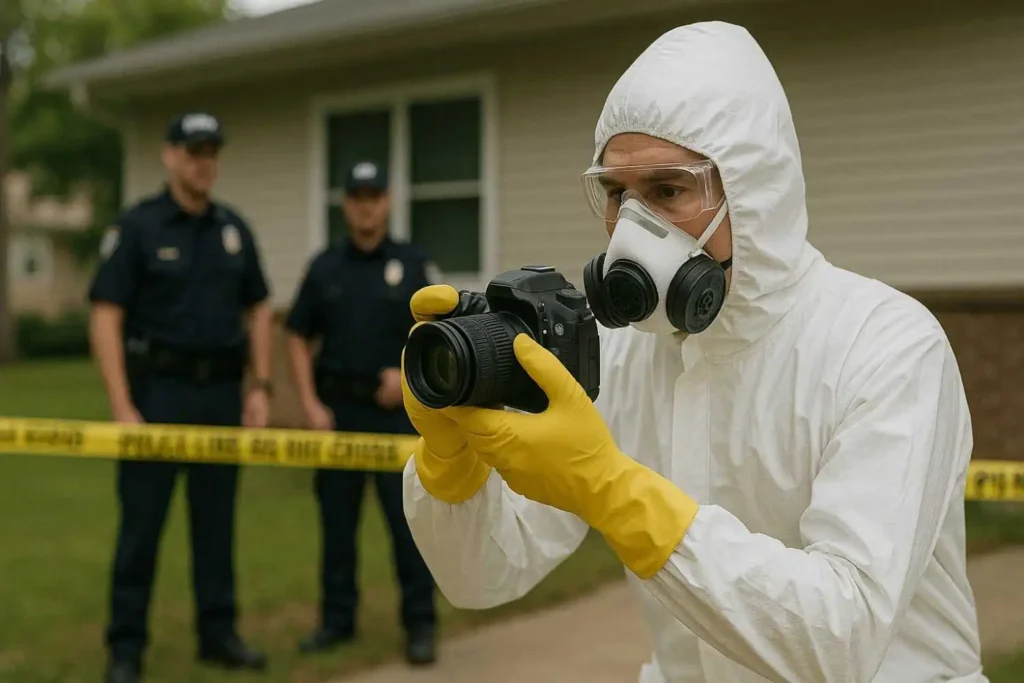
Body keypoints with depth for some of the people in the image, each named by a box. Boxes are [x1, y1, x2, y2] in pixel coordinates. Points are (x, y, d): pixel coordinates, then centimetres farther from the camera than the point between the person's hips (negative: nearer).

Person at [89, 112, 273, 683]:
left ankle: (219, 634, 19)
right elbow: (106, 319, -10)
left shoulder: (234, 228, 9)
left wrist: (262, 387, 4)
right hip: (158, 387, -4)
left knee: (216, 519, 10)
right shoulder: (138, 227, -6)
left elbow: (257, 311, 14)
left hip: (221, 390, 4)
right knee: (142, 520, -1)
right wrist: (122, 407, -17)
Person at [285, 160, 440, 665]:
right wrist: (310, 404, -2)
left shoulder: (413, 264, 1)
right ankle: (337, 619, 19)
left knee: (409, 518, -3)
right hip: (338, 409, 2)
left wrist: (410, 370, -14)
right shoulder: (324, 267, 7)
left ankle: (420, 624, 5)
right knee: (337, 519, 8)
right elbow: (298, 338, 8)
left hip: (396, 411, -2)